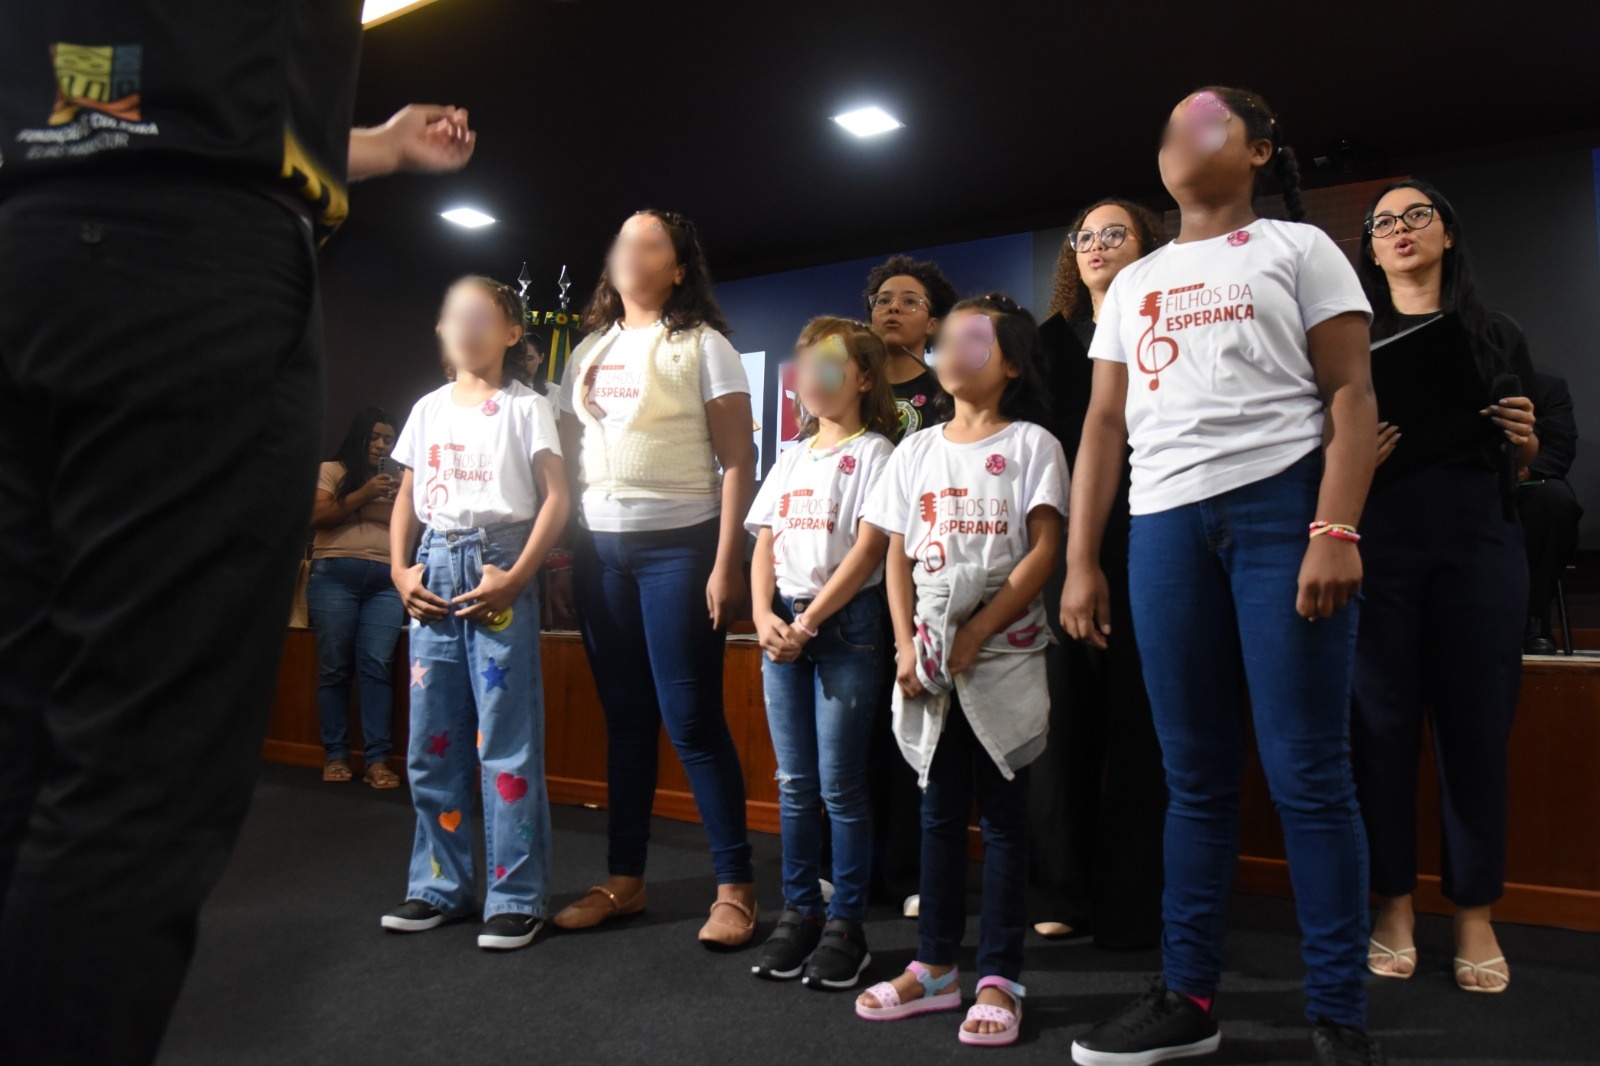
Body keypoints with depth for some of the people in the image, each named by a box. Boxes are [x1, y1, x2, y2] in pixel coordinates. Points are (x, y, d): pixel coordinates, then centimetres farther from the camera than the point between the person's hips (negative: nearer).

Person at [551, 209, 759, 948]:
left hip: (679, 544, -5)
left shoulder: (701, 345, 0)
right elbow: (567, 454, 16)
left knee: (691, 720, -6)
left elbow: (738, 460, -6)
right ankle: (625, 879, 21)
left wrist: (726, 563, -14)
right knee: (625, 718, 10)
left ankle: (736, 886, 5)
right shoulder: (589, 351, 17)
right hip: (600, 547, 5)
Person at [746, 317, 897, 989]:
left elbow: (868, 548, -10)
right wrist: (763, 616, -4)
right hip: (783, 624, 6)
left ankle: (846, 924, 9)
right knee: (793, 782, 9)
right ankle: (798, 911, 20)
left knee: (839, 783, -2)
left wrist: (809, 620, -15)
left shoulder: (874, 452, 0)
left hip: (845, 619, -5)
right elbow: (764, 545, 13)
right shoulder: (790, 460, 18)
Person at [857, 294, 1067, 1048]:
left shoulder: (1030, 444, 0)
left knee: (1001, 814, 3)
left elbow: (1044, 550, -9)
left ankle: (999, 978, 11)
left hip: (1003, 653, -4)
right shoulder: (917, 449, 12)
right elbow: (898, 555, 9)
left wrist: (977, 632, -15)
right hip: (930, 656, 4)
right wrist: (906, 643, -3)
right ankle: (936, 965, 21)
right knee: (939, 810, 11)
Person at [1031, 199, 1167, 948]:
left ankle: (1132, 904, 10)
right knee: (1066, 715, 5)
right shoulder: (1052, 338, 18)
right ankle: (1063, 890, 16)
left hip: (1143, 542, -3)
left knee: (1137, 722, 0)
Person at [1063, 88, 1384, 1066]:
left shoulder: (1298, 247, 12)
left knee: (1308, 771, -4)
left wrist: (1336, 529, -14)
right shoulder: (1134, 284, 23)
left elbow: (1352, 396, 1)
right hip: (1164, 522, 4)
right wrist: (1081, 561, 7)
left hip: (1282, 504, -3)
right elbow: (1104, 425, 16)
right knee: (1196, 775, 6)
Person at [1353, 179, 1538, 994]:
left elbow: (1520, 460, 19)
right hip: (1378, 542, -1)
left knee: (1476, 724, 1)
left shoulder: (1497, 336, 16)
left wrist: (1525, 438, -3)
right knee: (1382, 723, -2)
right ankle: (1393, 906, 11)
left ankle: (1474, 915, 13)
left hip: (1478, 540, 1)